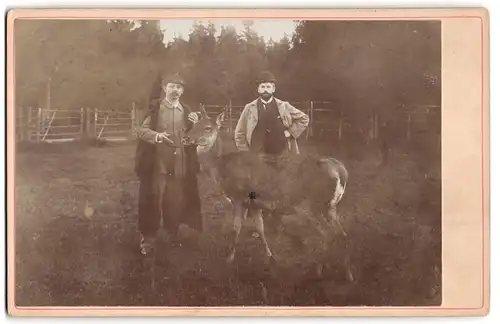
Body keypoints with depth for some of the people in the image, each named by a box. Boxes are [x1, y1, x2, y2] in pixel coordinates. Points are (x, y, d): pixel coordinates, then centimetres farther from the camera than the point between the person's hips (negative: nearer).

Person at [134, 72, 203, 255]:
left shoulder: (186, 111, 10)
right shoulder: (154, 108, -2)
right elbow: (141, 130, -7)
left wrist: (196, 125, -8)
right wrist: (156, 135, -26)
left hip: (180, 164, 3)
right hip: (157, 163, -3)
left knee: (176, 201, 11)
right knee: (153, 200, -1)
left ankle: (173, 236, 27)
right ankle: (148, 238, 9)